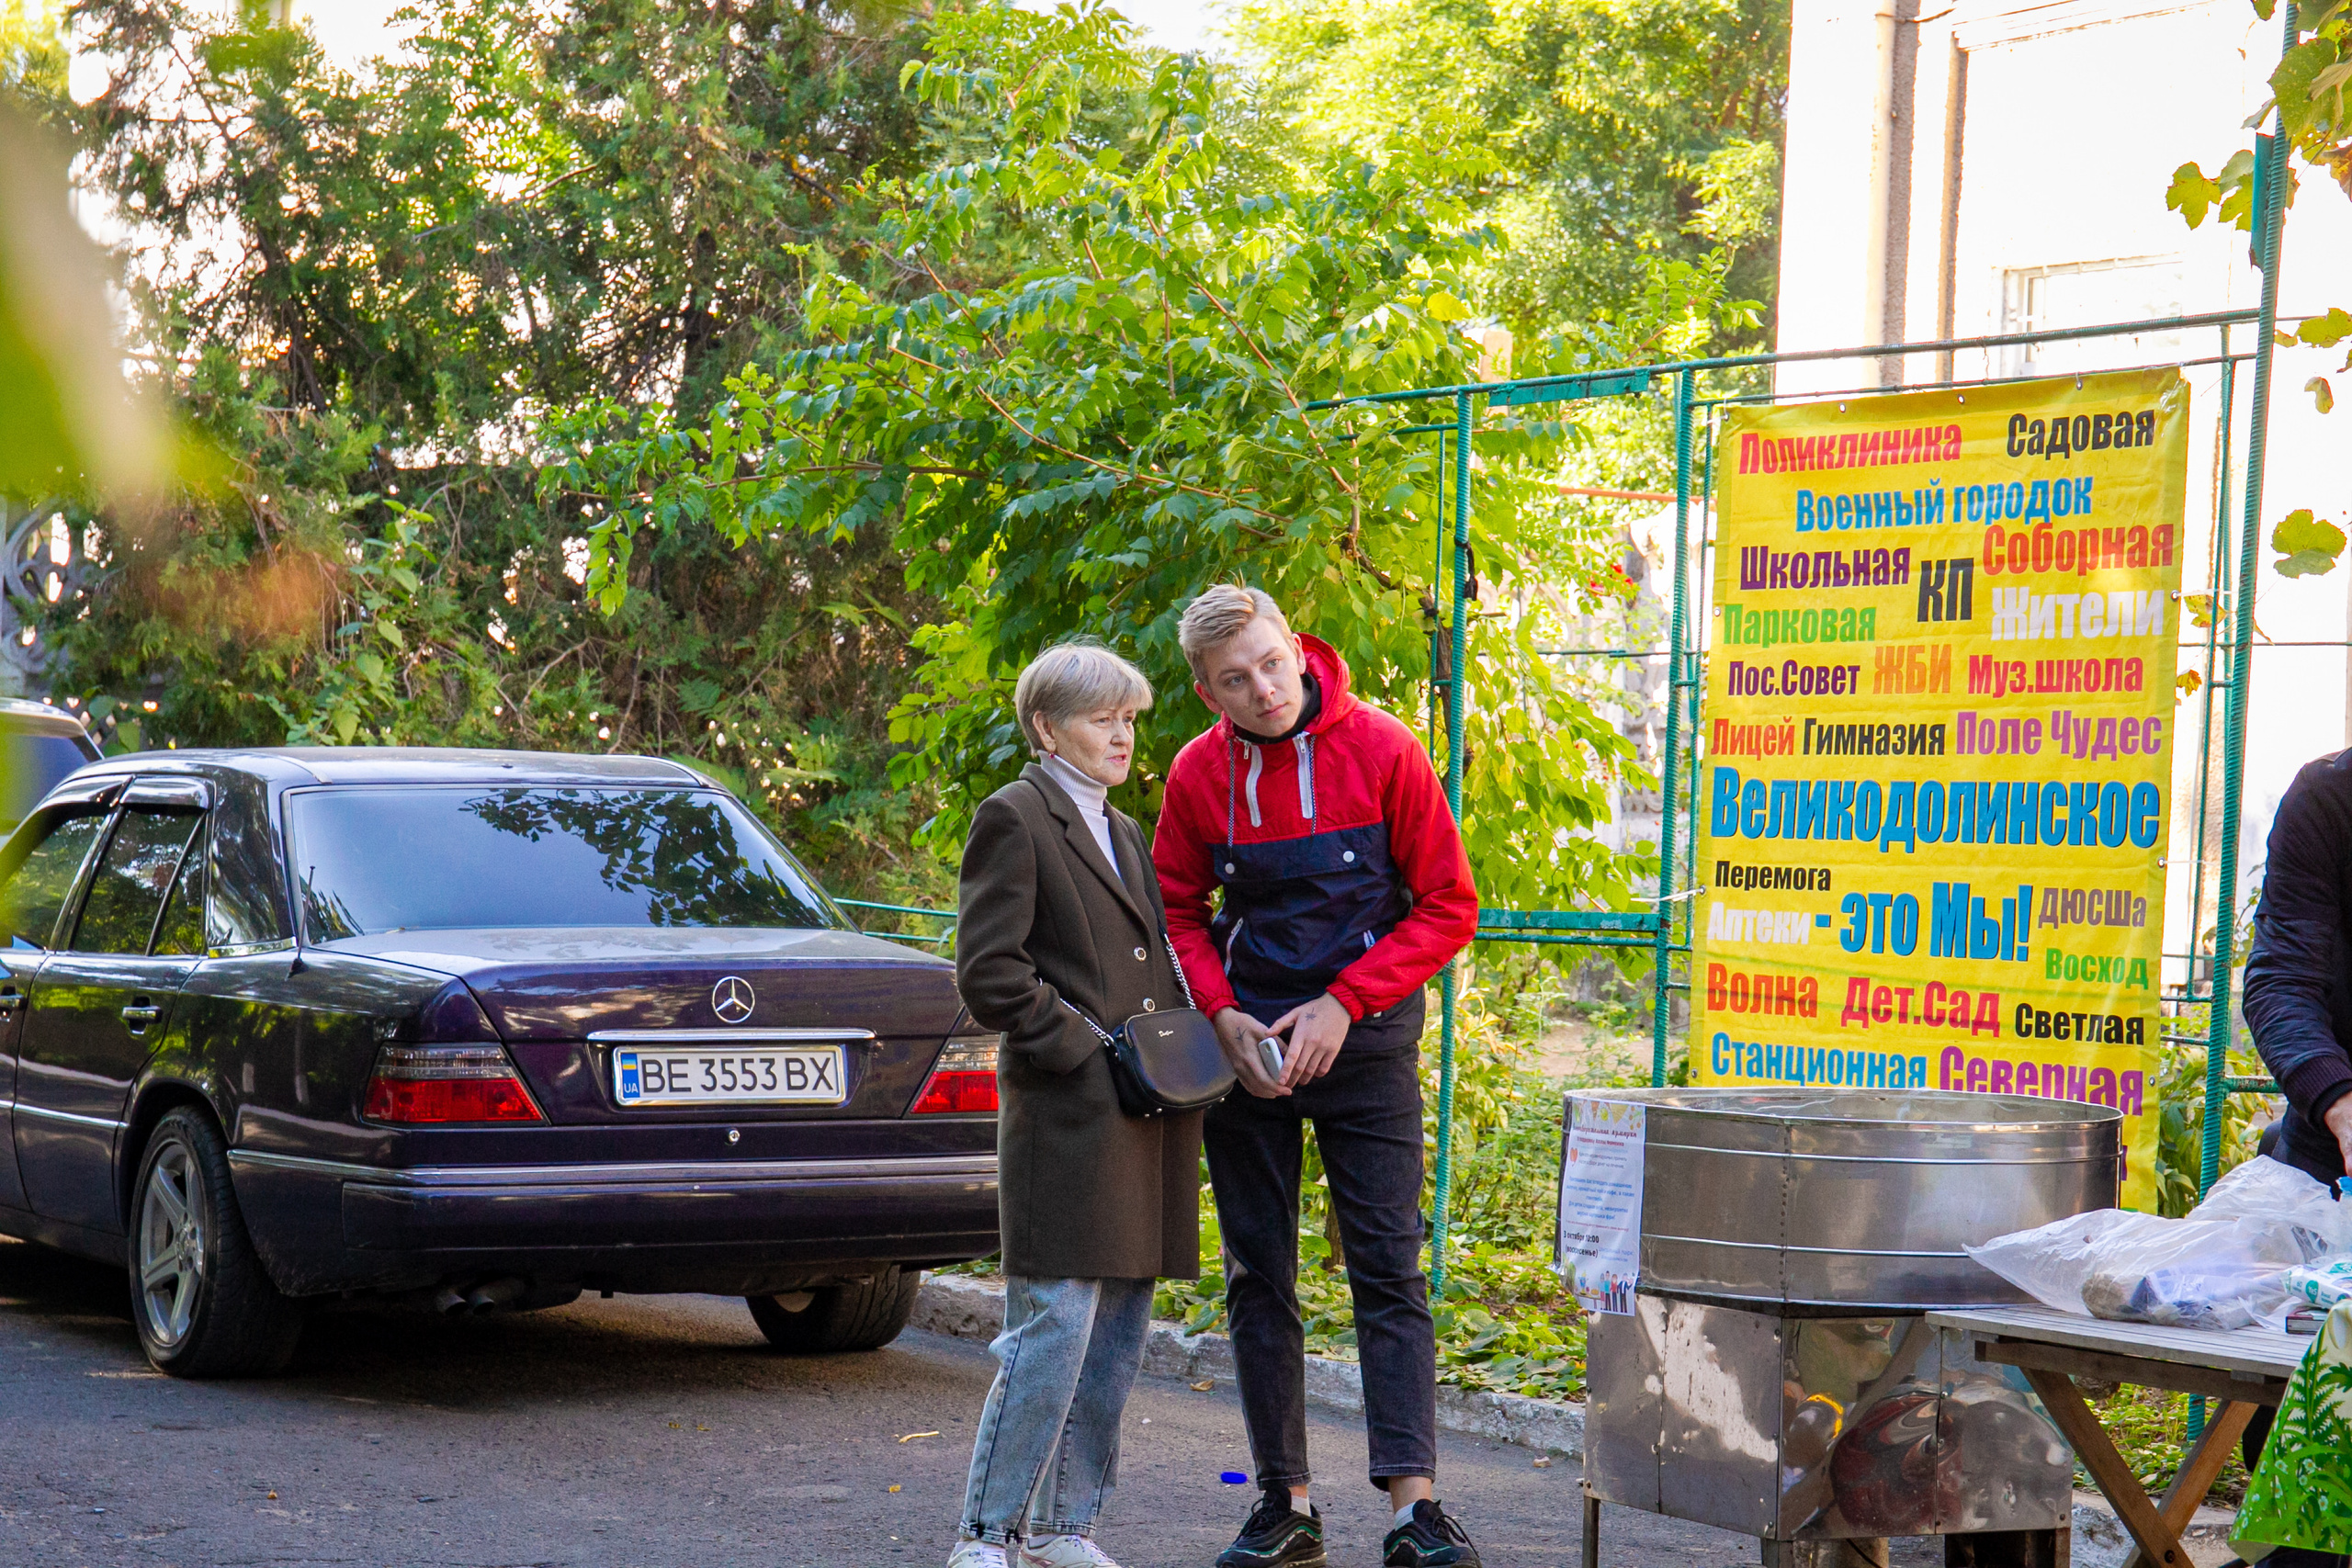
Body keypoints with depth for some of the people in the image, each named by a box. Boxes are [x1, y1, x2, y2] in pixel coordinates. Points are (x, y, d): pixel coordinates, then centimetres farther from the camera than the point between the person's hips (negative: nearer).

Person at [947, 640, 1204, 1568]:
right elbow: (987, 975, -10)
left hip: (1141, 1127, 8)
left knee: (1118, 1339, 9)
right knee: (1052, 1334, -10)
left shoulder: (1122, 833, 22)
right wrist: (1088, 1051, -14)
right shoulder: (1014, 819, -3)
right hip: (1065, 1119, -8)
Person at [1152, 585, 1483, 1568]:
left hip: (1365, 1040, -3)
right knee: (1257, 1280, 6)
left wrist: (1342, 1005, -14)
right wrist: (1224, 1018, -7)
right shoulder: (1199, 774, -1)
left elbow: (1448, 907, -6)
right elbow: (1177, 915, 10)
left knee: (1388, 1268, -8)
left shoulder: (1381, 751, -9)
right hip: (1246, 1040, 3)